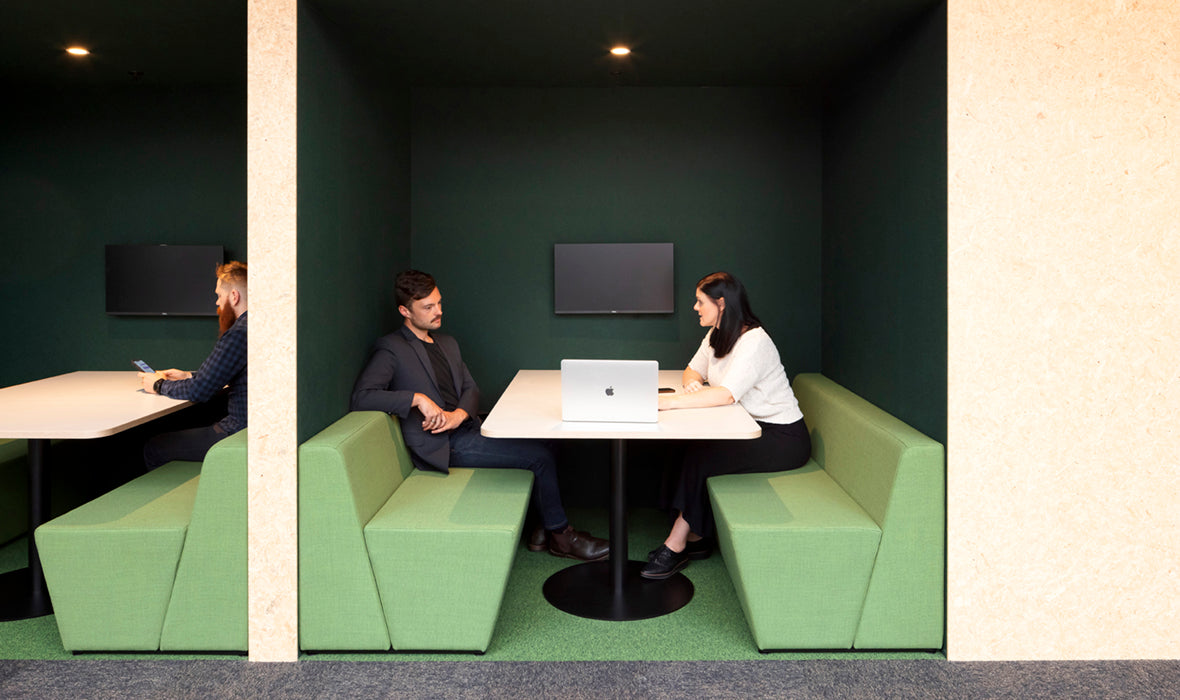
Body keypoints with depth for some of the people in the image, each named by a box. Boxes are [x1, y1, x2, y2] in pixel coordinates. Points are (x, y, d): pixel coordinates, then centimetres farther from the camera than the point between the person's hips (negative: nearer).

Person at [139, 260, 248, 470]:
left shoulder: (238, 334, -21)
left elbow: (199, 391, -17)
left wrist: (159, 385, 1)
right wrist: (188, 376, 22)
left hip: (242, 432, -10)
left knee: (153, 449, 3)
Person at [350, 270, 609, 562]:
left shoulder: (447, 343, 20)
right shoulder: (391, 349, -5)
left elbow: (470, 388, 15)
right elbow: (361, 397, -18)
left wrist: (459, 414, -8)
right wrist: (417, 399, -26)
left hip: (466, 428, 8)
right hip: (443, 444, -8)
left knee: (540, 447, -10)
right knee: (540, 454, -15)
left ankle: (544, 529, 2)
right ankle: (559, 534, 2)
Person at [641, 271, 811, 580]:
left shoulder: (754, 342, -23)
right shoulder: (716, 336, 7)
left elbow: (726, 394, -34)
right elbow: (692, 371, 14)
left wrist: (667, 402, -41)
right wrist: (694, 384, -13)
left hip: (783, 438, -8)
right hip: (751, 427, 8)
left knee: (700, 456, -21)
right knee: (693, 448, -14)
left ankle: (677, 544, -10)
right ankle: (696, 538, -5)